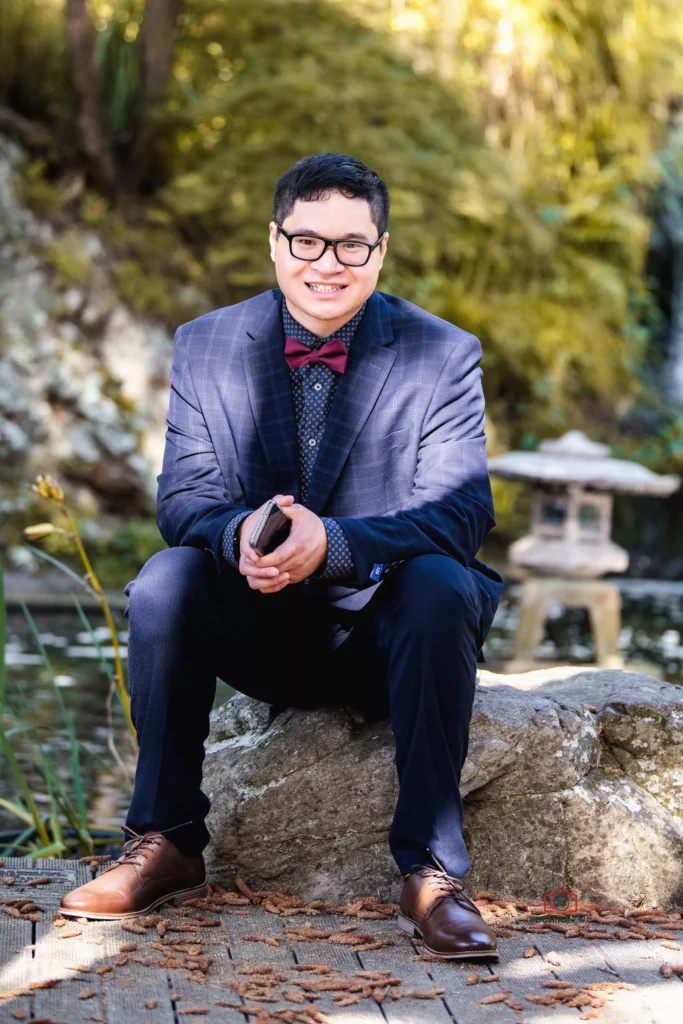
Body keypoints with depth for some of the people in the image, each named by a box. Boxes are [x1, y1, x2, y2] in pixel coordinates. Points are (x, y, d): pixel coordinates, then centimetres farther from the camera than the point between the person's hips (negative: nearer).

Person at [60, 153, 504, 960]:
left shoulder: (442, 356, -5)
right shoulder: (206, 347, 2)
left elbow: (461, 513, -16)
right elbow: (183, 499, -3)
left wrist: (331, 544, -35)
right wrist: (239, 535, -30)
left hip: (383, 631, -2)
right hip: (261, 631, 2)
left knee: (441, 587, -34)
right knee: (164, 580, -26)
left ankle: (430, 867, -27)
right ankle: (167, 844, -14)